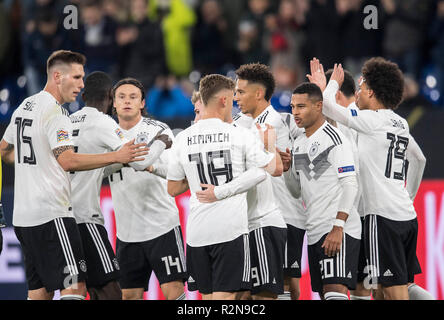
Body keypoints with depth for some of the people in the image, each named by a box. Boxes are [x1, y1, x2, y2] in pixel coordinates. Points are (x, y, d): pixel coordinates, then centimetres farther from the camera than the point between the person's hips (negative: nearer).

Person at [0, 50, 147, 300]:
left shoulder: (24, 107, 17)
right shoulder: (54, 111, -12)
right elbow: (67, 160, -23)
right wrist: (116, 157, -23)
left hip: (23, 217, 10)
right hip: (51, 214, -10)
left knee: (40, 290, 10)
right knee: (75, 287, -13)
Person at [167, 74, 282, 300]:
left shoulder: (183, 139, 4)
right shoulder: (240, 136, -6)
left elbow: (173, 189, 11)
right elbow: (276, 168, 3)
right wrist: (271, 143, 21)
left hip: (197, 231, 4)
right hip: (231, 229, -4)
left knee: (207, 296, 13)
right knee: (224, 296, -5)